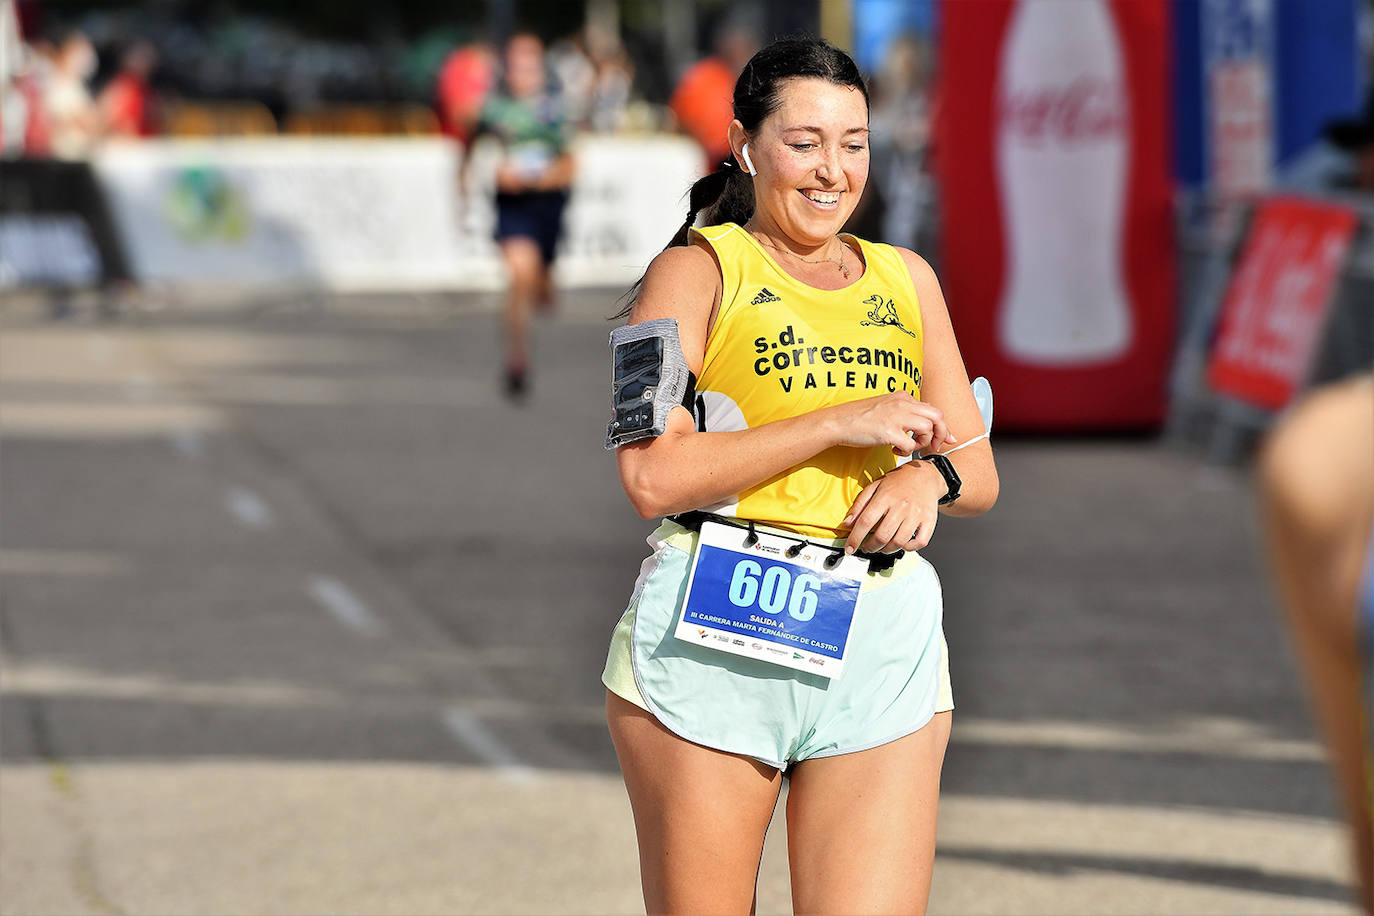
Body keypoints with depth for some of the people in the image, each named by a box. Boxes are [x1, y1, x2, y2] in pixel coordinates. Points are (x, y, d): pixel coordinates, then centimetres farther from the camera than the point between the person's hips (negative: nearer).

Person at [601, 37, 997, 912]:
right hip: (714, 636, -3)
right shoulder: (697, 270, 5)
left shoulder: (905, 279, 20)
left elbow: (980, 472, 22)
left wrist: (930, 477, -2)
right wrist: (840, 424, -10)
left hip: (884, 647, 3)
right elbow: (653, 475, -8)